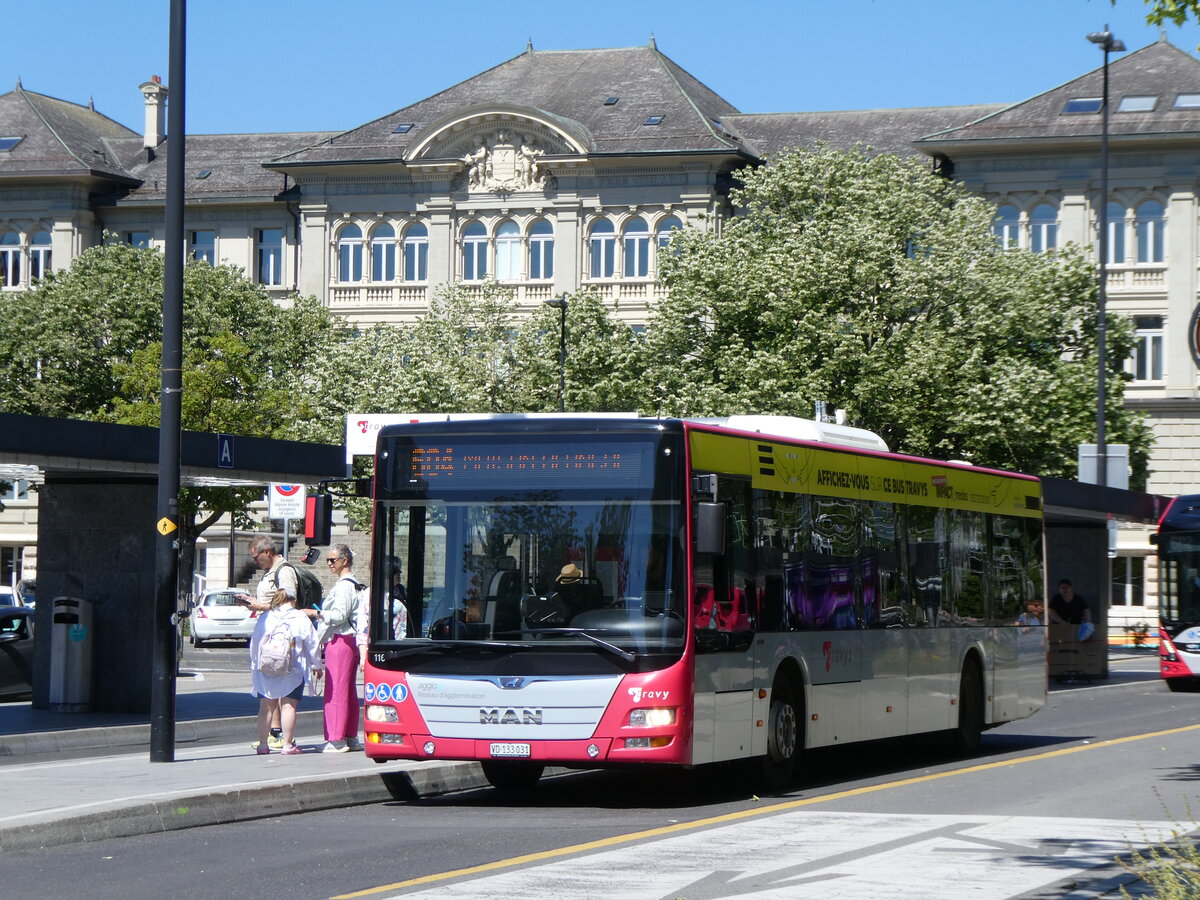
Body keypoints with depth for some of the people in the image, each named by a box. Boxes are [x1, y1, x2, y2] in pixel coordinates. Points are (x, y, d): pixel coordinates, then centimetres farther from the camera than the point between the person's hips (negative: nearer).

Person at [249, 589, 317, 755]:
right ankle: (287, 745, -5)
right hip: (293, 672, -2)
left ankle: (263, 744, 12)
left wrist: (254, 666, 20)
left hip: (266, 671, 2)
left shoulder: (265, 618, 4)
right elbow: (312, 643, 2)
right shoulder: (301, 618, -1)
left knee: (266, 706, 9)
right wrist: (315, 665, 14)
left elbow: (254, 643, 8)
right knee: (288, 706, -2)